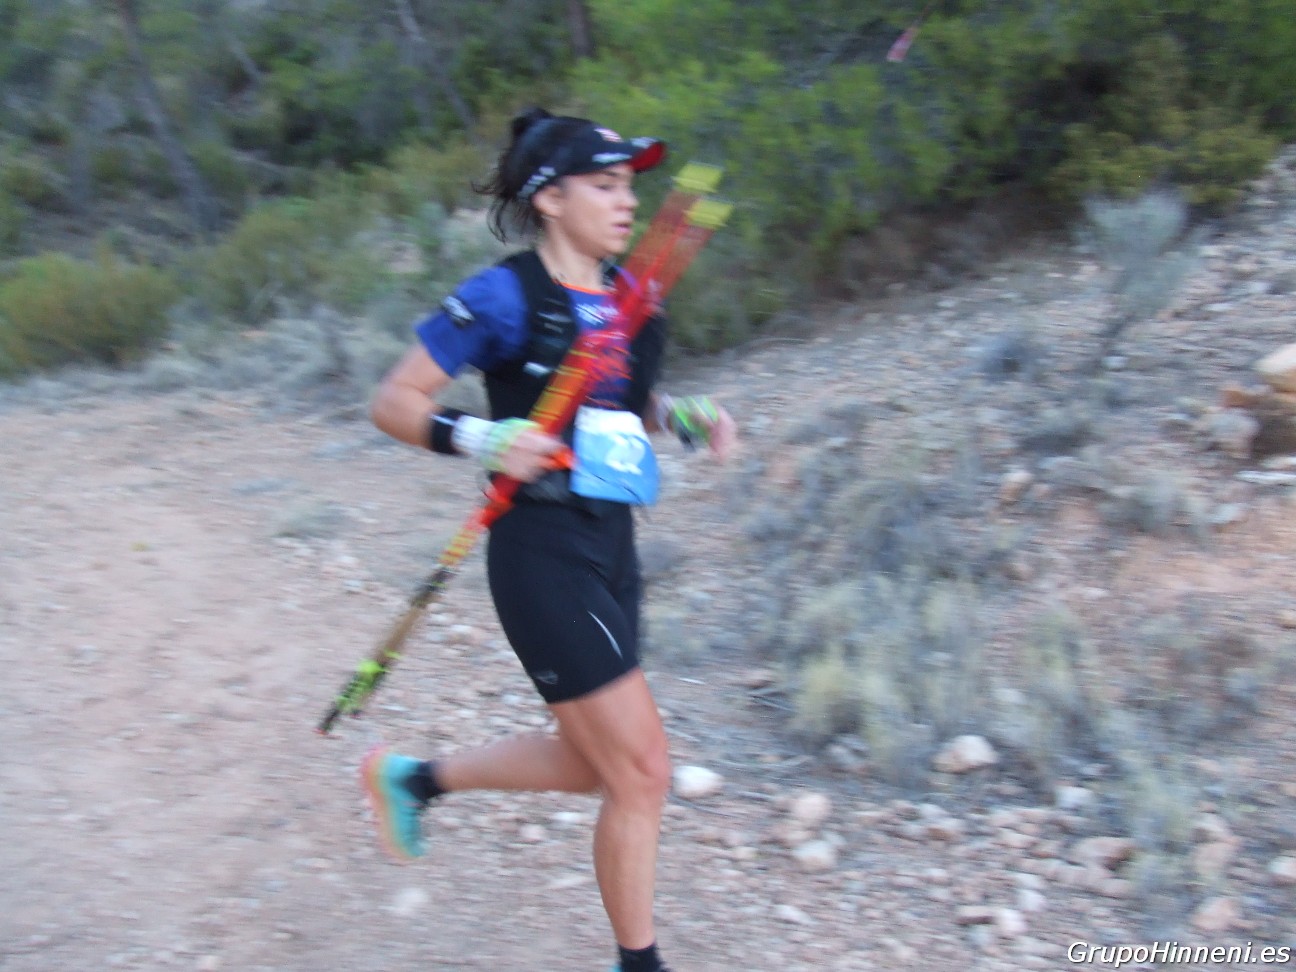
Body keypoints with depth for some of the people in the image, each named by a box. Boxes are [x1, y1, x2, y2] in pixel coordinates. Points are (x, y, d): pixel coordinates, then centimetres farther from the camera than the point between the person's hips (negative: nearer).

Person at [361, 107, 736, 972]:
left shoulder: (625, 294, 8)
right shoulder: (505, 298, -13)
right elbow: (393, 402, -9)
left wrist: (686, 416, 4)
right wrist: (478, 438, -25)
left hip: (610, 546, 8)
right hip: (543, 553, -8)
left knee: (591, 762, 20)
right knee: (641, 771, -2)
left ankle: (414, 778, 41)